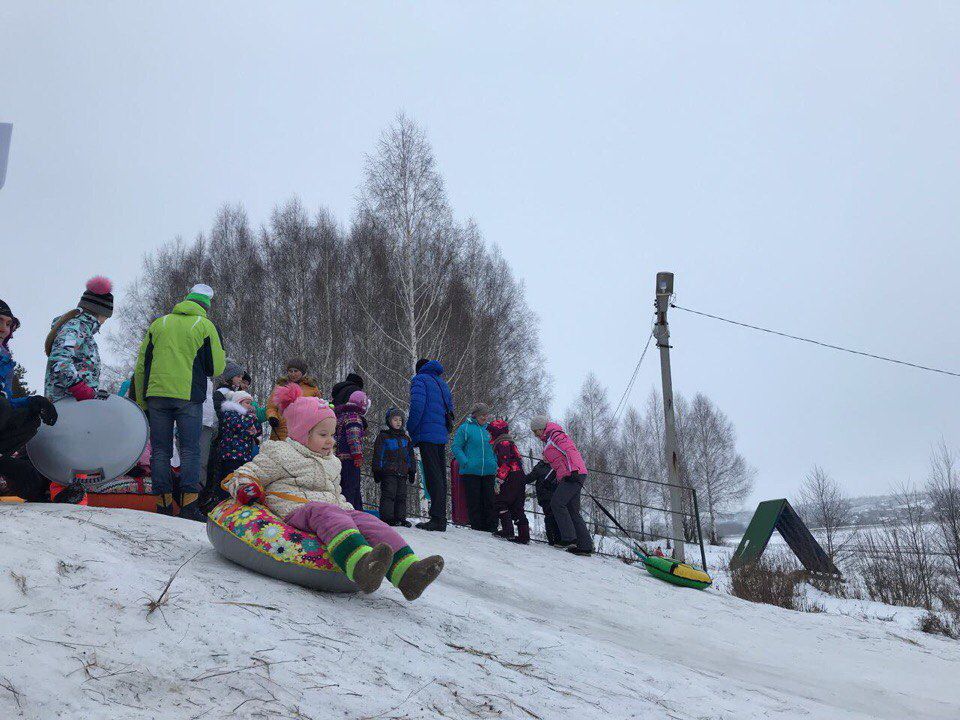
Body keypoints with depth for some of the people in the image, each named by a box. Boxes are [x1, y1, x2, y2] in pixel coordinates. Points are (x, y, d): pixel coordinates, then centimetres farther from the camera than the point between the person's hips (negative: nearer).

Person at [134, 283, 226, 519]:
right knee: (190, 449, 1)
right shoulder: (206, 326, 2)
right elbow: (217, 367, 0)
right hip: (189, 397, -3)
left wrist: (142, 402, 17)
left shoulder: (158, 324, 13)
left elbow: (141, 366, 12)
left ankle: (163, 503, 8)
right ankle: (189, 503, -6)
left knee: (160, 449, 8)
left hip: (156, 394, 3)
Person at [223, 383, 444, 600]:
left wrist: (350, 510, 21)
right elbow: (246, 474, 11)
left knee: (366, 520, -23)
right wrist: (246, 489, -12)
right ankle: (360, 563, -70)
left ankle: (406, 570, -45)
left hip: (335, 511, 6)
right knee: (325, 512, -39)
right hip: (296, 510, -6)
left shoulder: (331, 463, 31)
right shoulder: (280, 455, 11)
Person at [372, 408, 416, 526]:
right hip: (388, 472, -5)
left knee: (401, 496, 6)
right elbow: (378, 454, -1)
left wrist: (412, 471, 17)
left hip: (402, 472, 5)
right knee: (388, 494, -9)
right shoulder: (383, 436, 3)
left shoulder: (405, 438, 19)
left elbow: (410, 455, 22)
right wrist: (377, 471, -7)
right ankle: (387, 517, -6)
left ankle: (400, 517, 12)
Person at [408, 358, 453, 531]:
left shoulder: (419, 380, 0)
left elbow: (417, 406, -13)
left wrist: (411, 429, -4)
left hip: (427, 434, -7)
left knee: (433, 476, -10)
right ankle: (441, 517, 12)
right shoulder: (443, 383, 23)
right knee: (440, 476, 9)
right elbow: (450, 408, 20)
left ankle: (437, 519, -13)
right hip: (442, 436, 7)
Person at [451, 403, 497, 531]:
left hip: (489, 472, 4)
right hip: (470, 471, -3)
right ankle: (476, 527, 8)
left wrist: (494, 463, 9)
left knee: (489, 501, 3)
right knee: (474, 501, 1)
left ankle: (491, 528, 8)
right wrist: (465, 462, -12)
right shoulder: (465, 428, -1)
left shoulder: (489, 429, 12)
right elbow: (455, 447, -2)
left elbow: (495, 448, 22)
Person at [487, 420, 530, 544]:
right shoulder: (508, 441, 26)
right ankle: (524, 536, 5)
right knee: (517, 507, 9)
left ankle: (508, 531, -10)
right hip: (520, 477, 10)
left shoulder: (502, 443, -6)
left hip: (512, 478, -10)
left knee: (500, 503, -4)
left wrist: (499, 480, -20)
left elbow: (504, 463, -18)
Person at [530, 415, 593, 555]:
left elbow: (570, 451, -17)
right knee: (572, 512, 5)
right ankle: (585, 546, 3)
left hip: (574, 475, -10)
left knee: (557, 503, -16)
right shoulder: (548, 441, 25)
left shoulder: (556, 435, -5)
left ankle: (569, 539, -17)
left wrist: (573, 471, -26)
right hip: (570, 477, 10)